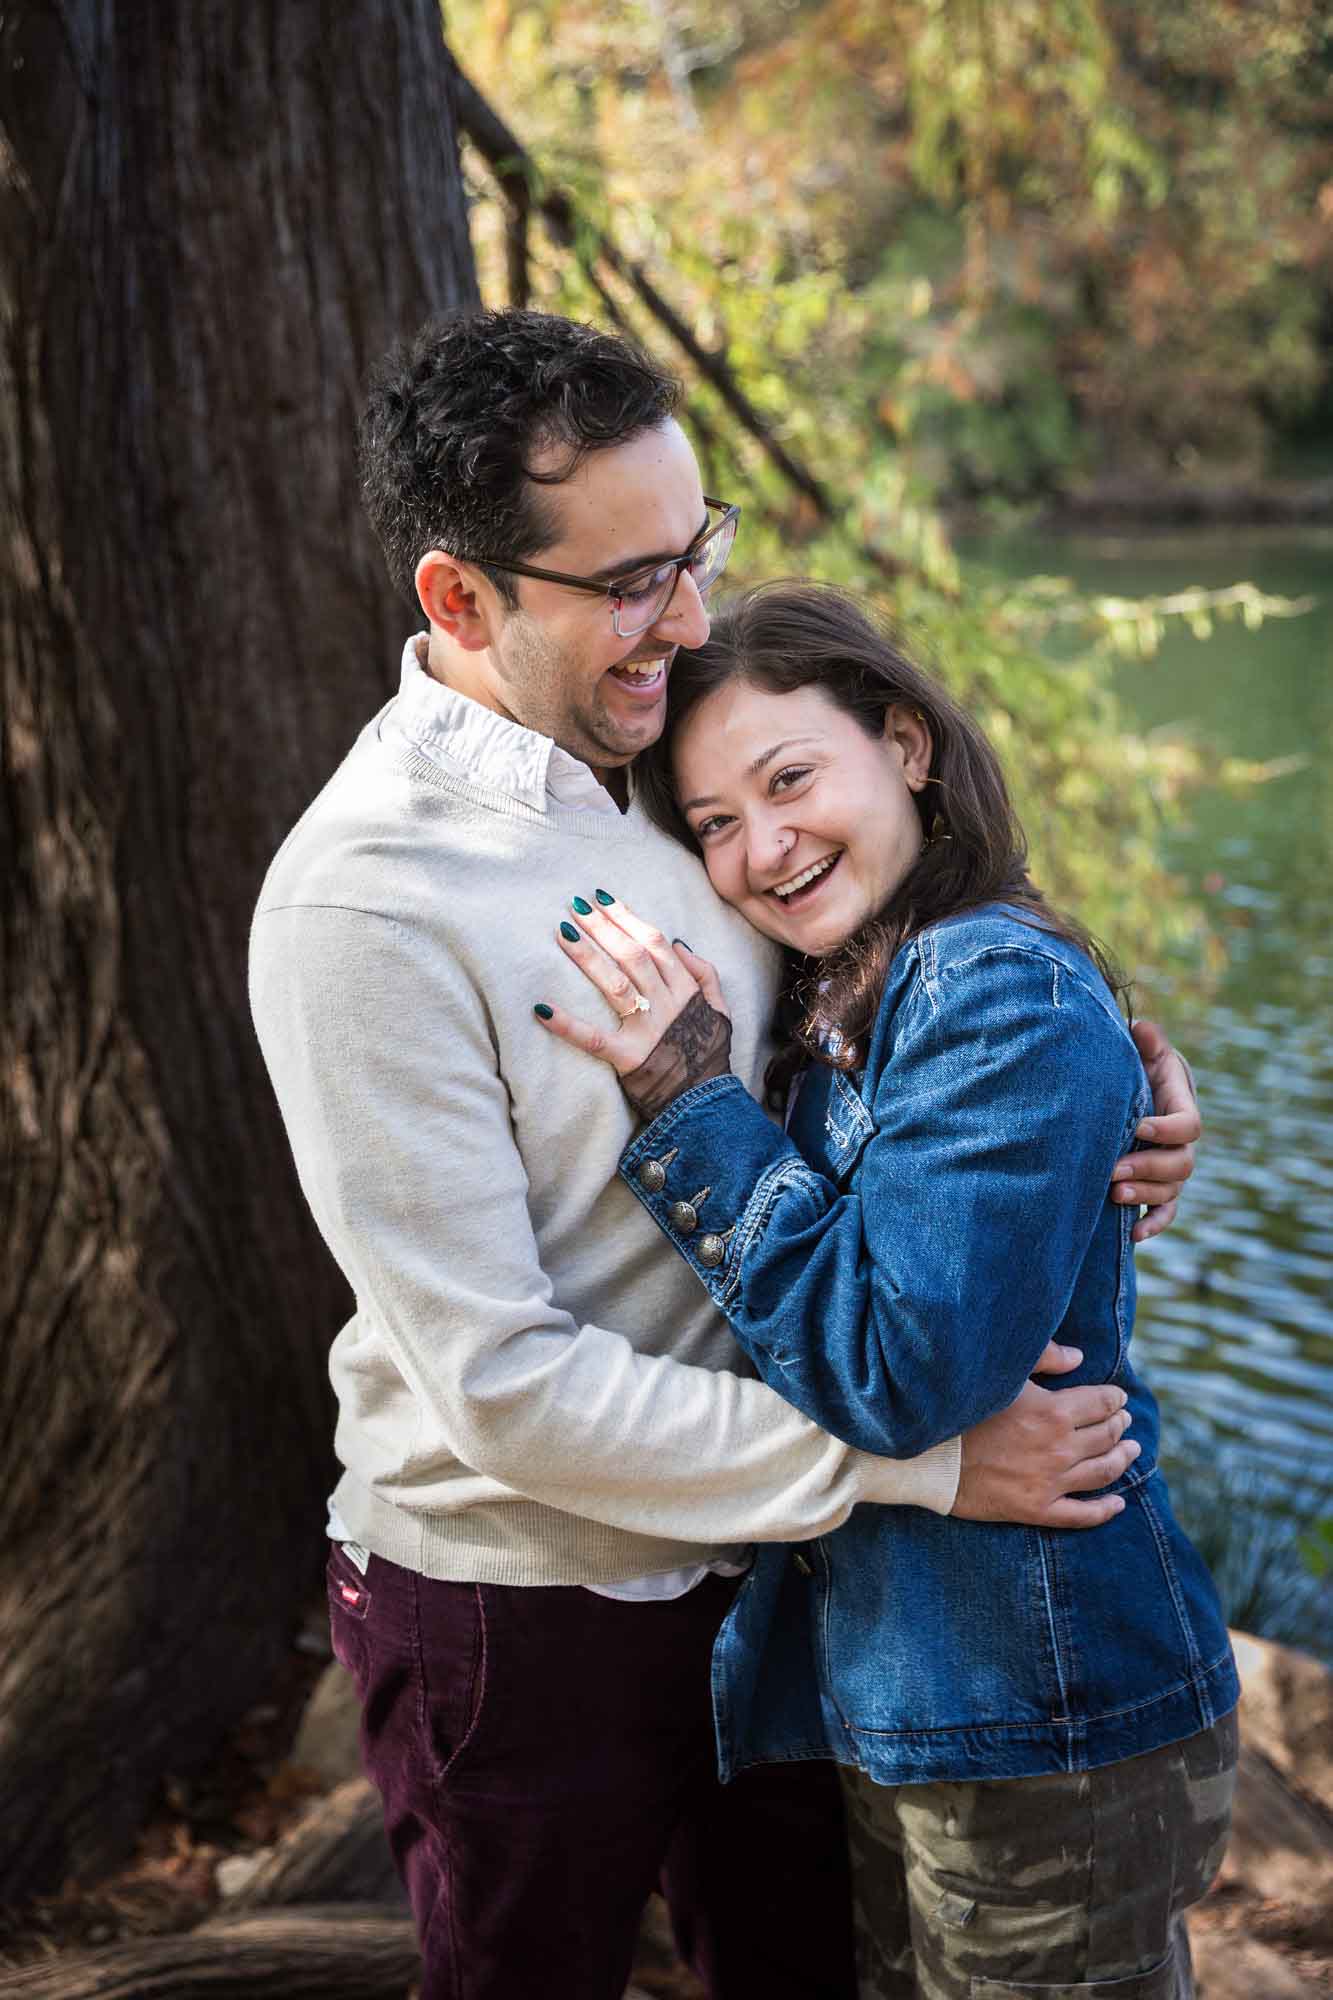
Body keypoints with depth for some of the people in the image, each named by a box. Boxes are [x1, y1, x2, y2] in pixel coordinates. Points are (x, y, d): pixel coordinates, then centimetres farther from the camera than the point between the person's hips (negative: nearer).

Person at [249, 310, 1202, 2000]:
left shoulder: (672, 746, -4)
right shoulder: (362, 902, -25)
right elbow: (502, 1383, -25)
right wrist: (916, 1459, -24)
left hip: (751, 1549, 6)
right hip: (520, 1621, -6)